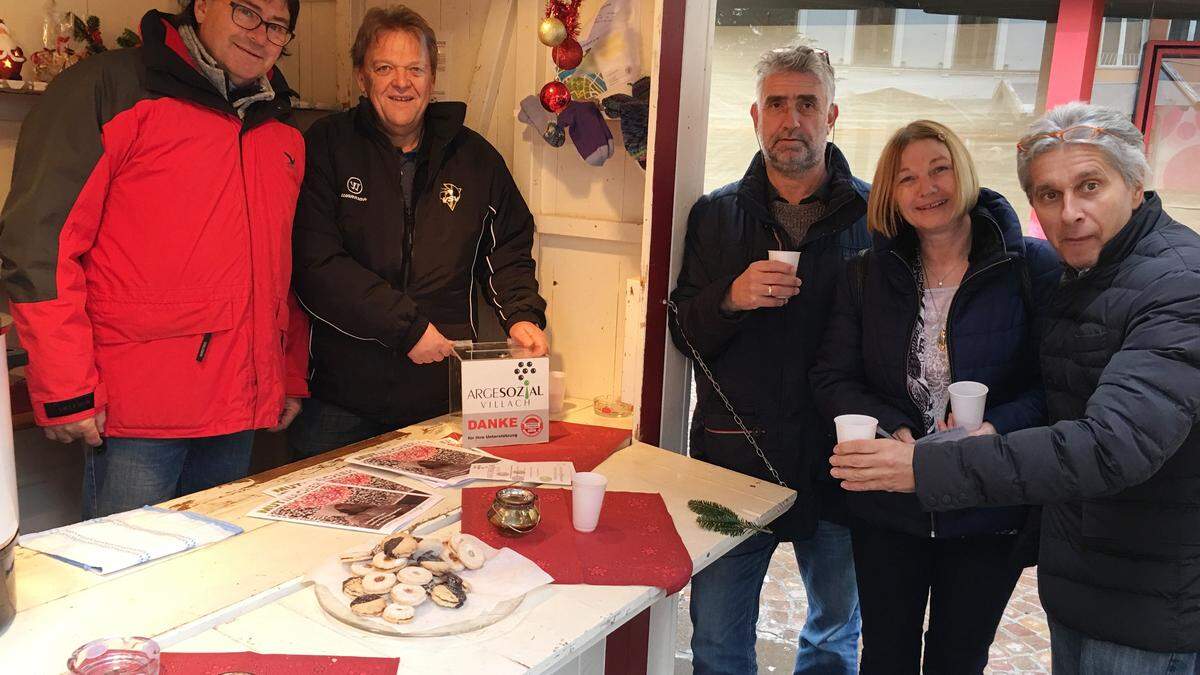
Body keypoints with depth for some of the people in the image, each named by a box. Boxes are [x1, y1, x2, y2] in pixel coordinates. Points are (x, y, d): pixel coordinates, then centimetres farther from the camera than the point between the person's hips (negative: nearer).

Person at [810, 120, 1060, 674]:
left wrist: (996, 429, -27)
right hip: (886, 508, 2)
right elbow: (831, 378, -1)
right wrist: (895, 432, -19)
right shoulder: (867, 276, 1)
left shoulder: (1034, 268, -8)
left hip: (990, 514, -1)